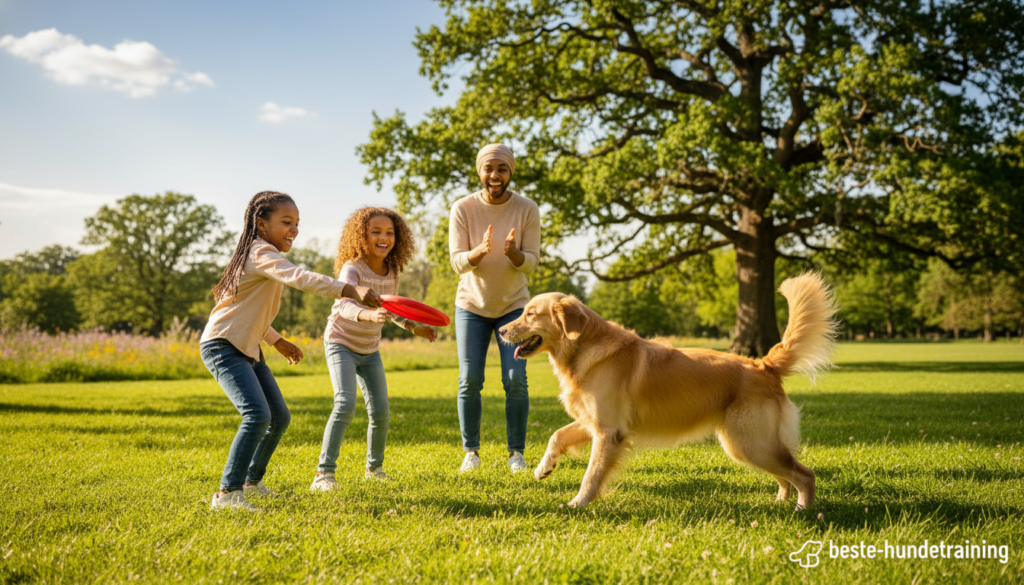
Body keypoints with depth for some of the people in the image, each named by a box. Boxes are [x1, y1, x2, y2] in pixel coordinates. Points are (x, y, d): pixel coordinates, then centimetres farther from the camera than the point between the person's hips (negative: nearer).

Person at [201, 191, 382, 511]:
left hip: (248, 351, 11)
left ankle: (252, 481, 29)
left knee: (280, 416, 13)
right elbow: (301, 278, -37)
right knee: (257, 415, -24)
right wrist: (351, 290, -46)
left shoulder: (262, 255, 16)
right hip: (223, 347, -11)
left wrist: (278, 341, 27)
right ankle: (228, 493, -17)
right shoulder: (262, 252, -17)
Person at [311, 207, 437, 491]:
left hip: (369, 350, 6)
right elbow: (344, 305, -44)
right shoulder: (352, 268, -25)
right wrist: (367, 314, -63)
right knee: (345, 404, -23)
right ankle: (324, 473, -16)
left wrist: (415, 328, 5)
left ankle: (374, 466, 28)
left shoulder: (392, 271, -5)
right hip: (341, 344, -6)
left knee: (380, 411, 5)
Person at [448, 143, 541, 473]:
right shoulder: (463, 209, -10)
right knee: (469, 381, -3)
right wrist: (481, 251, -34)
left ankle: (516, 452, 8)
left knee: (515, 381, -7)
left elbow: (532, 262, -9)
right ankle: (471, 451, 13)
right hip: (471, 305, 0)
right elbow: (457, 262, -12)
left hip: (513, 305, 0)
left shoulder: (527, 210, -9)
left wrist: (513, 252, -32)